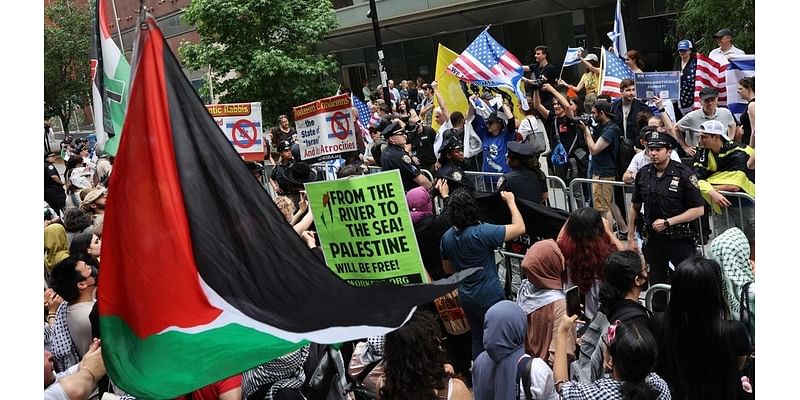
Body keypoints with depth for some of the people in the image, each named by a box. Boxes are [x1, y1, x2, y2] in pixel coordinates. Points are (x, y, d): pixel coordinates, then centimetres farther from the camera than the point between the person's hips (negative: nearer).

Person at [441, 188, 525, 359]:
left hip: (466, 297, 6)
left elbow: (448, 269, 11)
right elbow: (519, 228, -20)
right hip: (490, 297, -6)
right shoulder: (482, 233, -24)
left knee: (477, 338, 19)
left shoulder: (447, 237, -3)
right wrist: (510, 201, -9)